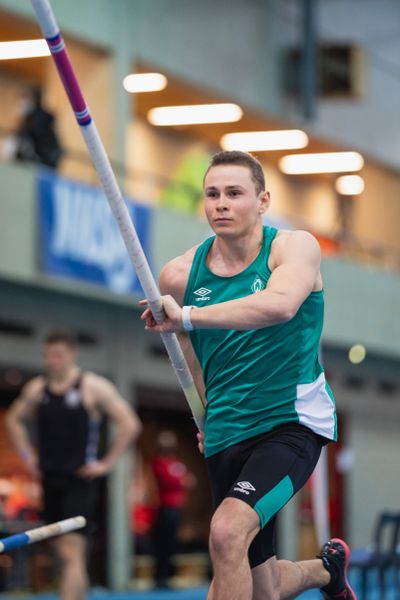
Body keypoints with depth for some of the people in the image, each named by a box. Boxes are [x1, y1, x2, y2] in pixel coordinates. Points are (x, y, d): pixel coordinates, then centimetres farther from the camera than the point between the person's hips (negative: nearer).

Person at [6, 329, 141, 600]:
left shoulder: (93, 387, -6)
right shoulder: (36, 389, 9)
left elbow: (130, 424, -7)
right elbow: (14, 419, 27)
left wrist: (107, 463, -9)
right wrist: (27, 454, 15)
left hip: (80, 479, -6)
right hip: (50, 478, 6)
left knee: (72, 551, -16)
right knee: (63, 553, 10)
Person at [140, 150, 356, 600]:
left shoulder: (293, 247, -10)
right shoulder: (179, 275, 0)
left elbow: (281, 305, -33)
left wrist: (187, 316, -36)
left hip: (293, 421, -5)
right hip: (226, 436, 5)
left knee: (227, 532, -30)